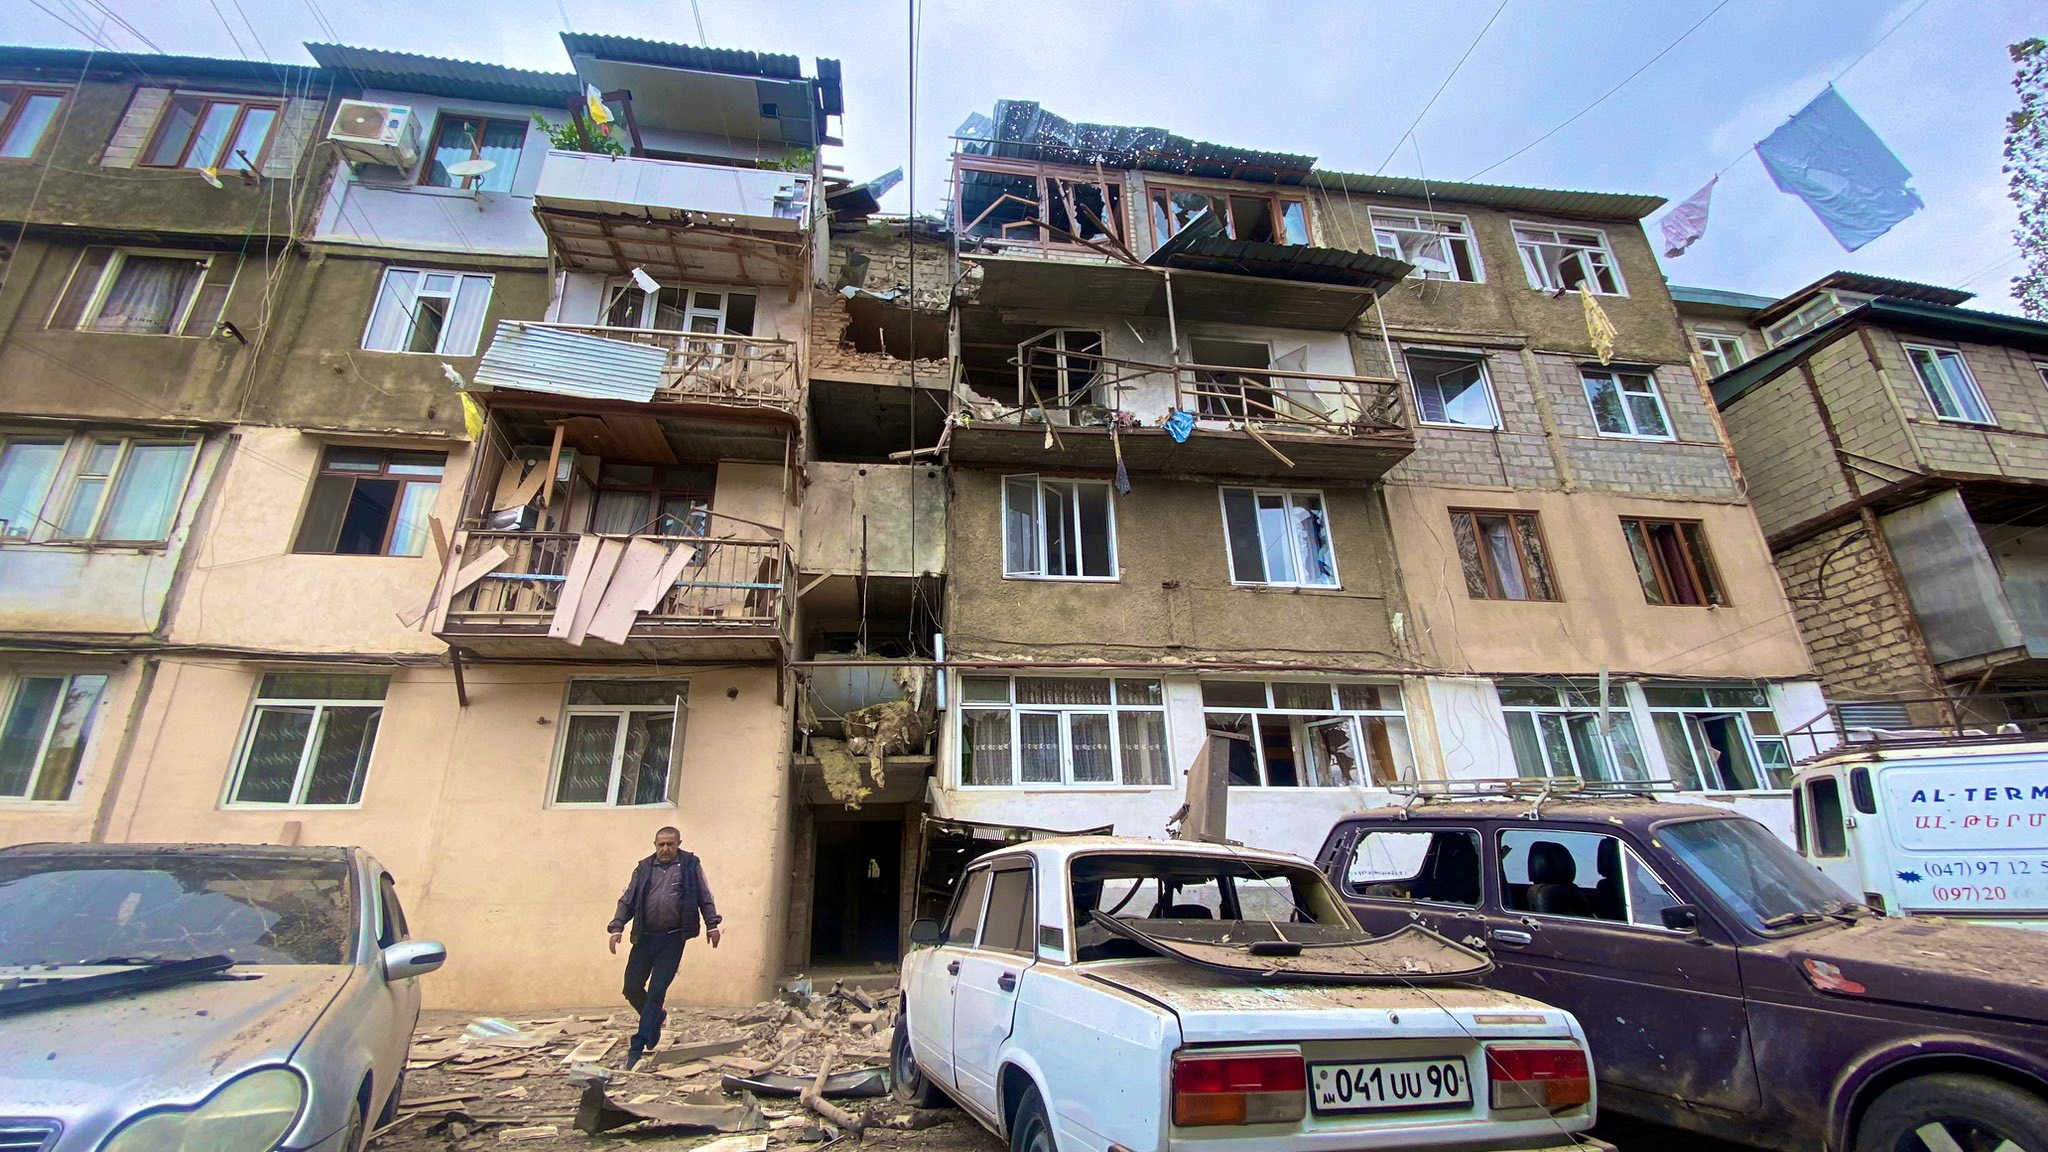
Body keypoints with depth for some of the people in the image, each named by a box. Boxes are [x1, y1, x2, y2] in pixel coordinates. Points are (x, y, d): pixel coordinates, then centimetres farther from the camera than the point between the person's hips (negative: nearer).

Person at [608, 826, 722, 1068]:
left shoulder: (690, 866, 1)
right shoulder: (644, 868, 8)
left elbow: (705, 898, 2)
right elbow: (627, 901, 8)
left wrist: (712, 925, -4)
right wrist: (617, 928, -3)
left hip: (672, 939, -3)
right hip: (644, 937, 3)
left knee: (656, 992, -1)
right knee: (632, 988, 8)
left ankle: (638, 1046, 11)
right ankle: (656, 1016, 36)